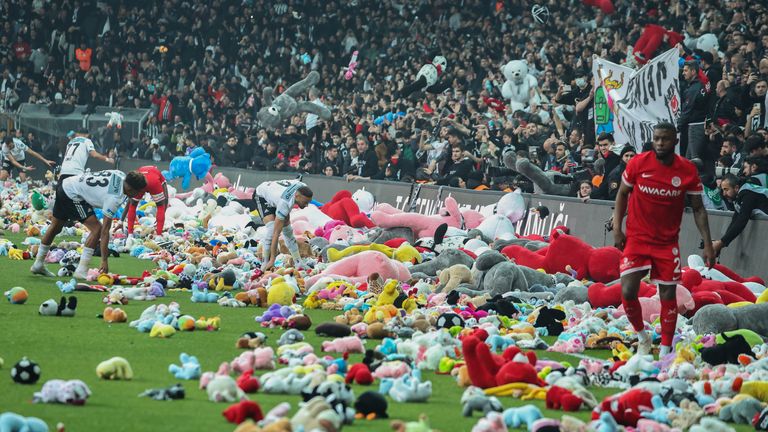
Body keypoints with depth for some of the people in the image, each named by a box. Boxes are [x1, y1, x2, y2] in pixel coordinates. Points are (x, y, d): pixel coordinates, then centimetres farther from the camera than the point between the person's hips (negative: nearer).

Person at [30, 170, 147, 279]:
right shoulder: (114, 198, -26)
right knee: (97, 228, -14)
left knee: (55, 227, 22)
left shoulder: (121, 176, -5)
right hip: (72, 195, -10)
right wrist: (104, 261, -23)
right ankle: (81, 271, -14)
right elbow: (105, 230, -25)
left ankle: (38, 264, 36)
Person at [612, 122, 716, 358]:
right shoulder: (638, 163, -9)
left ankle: (665, 349, 12)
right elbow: (622, 194, 6)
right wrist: (617, 227, -2)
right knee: (628, 291, -11)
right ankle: (642, 336, 14)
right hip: (637, 238, -1)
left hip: (667, 242, 1)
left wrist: (708, 244, -5)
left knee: (668, 295, 1)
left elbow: (698, 208, 1)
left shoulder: (688, 170, -7)